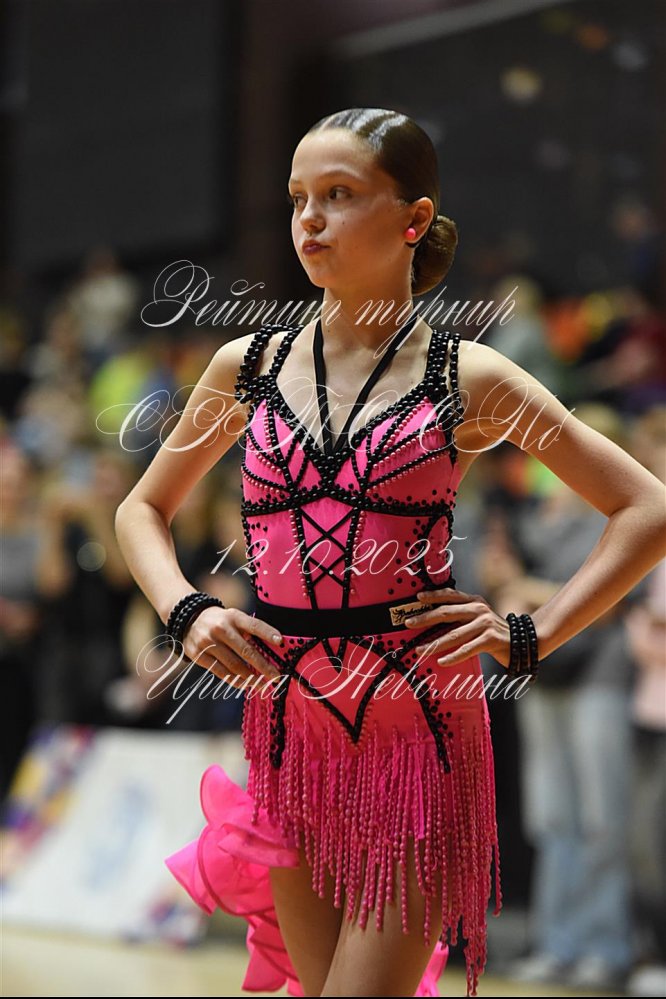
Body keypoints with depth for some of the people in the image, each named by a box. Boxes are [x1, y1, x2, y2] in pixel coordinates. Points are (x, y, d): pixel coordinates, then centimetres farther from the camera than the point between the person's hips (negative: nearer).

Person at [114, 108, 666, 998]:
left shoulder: (468, 380, -2)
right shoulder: (248, 367, 6)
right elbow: (143, 508, 19)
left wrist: (530, 637, -5)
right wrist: (185, 613, 0)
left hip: (420, 732, -3)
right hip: (286, 728, 3)